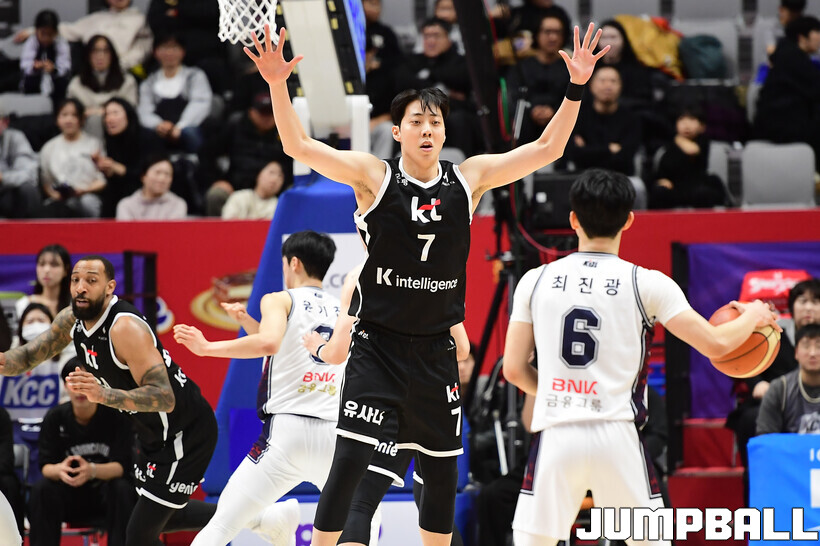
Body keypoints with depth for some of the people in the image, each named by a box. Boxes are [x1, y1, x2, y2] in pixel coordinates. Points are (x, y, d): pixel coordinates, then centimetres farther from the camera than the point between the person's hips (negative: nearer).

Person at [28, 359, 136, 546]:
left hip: (107, 494, -2)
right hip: (70, 495, 2)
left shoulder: (116, 416, -11)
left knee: (122, 489, -34)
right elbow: (45, 466, -9)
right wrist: (60, 469, -35)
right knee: (41, 490, -27)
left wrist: (92, 471, -39)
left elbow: (122, 466, -17)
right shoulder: (55, 418, -4)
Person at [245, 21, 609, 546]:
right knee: (350, 461, -14)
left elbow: (546, 149, 6)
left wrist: (575, 88, -3)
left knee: (443, 473, 11)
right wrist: (278, 85, -27)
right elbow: (299, 146, -13)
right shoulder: (374, 176, -5)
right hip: (377, 345, -4)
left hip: (436, 349, 4)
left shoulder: (469, 178, 3)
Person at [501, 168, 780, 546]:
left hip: (555, 434, 1)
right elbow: (716, 344, -2)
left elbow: (514, 370, 6)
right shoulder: (645, 284, -1)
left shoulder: (536, 281, 6)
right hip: (616, 436, -1)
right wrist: (753, 317, 19)